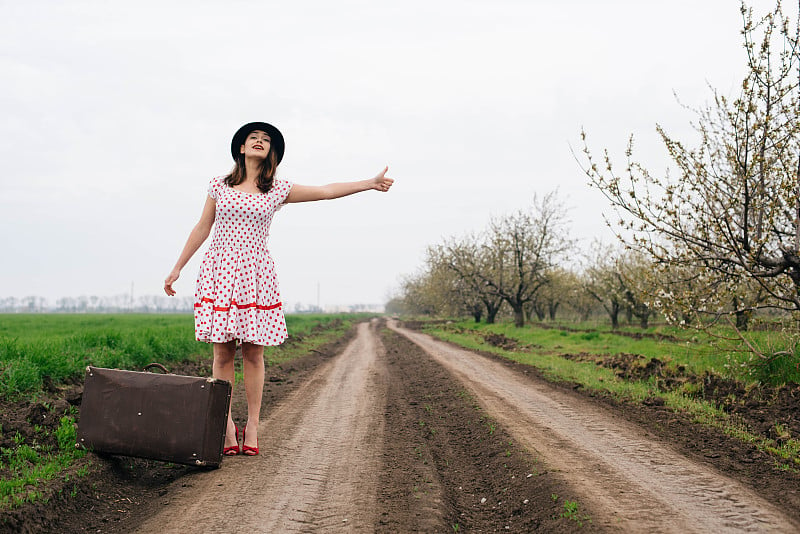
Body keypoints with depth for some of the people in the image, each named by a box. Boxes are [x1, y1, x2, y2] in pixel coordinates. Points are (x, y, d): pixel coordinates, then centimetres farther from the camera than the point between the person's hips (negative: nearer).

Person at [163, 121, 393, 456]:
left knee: (253, 352, 0)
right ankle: (227, 425, 7)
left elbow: (326, 191, 3)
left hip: (255, 275, 0)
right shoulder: (220, 186, 9)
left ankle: (252, 425, 9)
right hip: (219, 271, 0)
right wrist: (177, 268, 14)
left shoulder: (278, 190, 7)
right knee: (223, 353, 0)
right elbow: (202, 228, 14)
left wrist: (369, 183, -5)